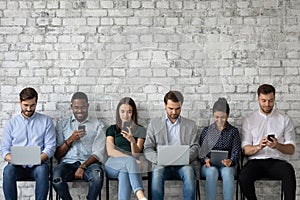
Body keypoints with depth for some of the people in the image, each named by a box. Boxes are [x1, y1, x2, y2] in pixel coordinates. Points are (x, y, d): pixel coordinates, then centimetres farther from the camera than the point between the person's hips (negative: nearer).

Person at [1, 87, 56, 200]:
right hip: (17, 165, 1)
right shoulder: (11, 123, 14)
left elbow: (50, 147, 3)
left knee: (42, 171, -35)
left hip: (38, 165, -1)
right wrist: (13, 159, -14)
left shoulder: (46, 121, 10)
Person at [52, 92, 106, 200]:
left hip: (89, 162, -1)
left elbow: (98, 153, 0)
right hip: (68, 162, 1)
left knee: (97, 175, -35)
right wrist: (70, 140, -8)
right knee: (56, 177, -32)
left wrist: (83, 167, -15)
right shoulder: (62, 124, 13)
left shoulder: (97, 125, 9)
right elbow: (57, 155, 8)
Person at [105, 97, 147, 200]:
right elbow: (110, 151, -2)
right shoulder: (112, 129, 15)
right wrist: (130, 158, -18)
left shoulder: (140, 130, 13)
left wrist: (132, 140, -23)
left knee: (124, 172, -39)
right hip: (113, 165, -1)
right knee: (130, 161, -37)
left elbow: (136, 154, 0)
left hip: (128, 164, 1)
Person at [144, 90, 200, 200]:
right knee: (157, 173, -34)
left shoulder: (191, 124, 18)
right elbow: (148, 149, 10)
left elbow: (195, 148, 9)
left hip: (183, 165, 0)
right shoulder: (154, 123, 16)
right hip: (162, 165, 0)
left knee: (189, 171, -34)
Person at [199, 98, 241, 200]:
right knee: (212, 171, -35)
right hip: (208, 165, 0)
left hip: (227, 165, 0)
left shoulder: (233, 131, 10)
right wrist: (206, 159, -15)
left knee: (227, 172, -36)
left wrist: (230, 161, -20)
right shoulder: (206, 131, 11)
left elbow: (236, 152, 3)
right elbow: (200, 150, 8)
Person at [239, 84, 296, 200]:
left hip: (278, 160, 0)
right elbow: (245, 150, 5)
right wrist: (258, 147, -17)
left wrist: (277, 146, -17)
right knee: (243, 177, -32)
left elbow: (291, 149, 5)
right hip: (256, 161, 1)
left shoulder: (285, 120, 11)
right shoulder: (249, 120, 12)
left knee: (289, 172, -36)